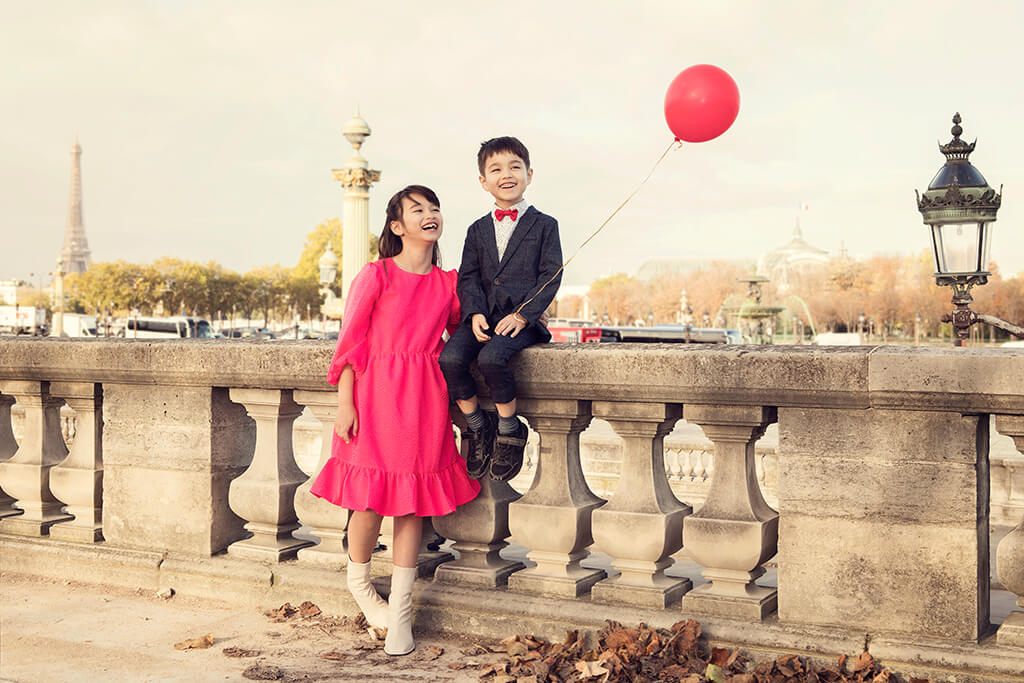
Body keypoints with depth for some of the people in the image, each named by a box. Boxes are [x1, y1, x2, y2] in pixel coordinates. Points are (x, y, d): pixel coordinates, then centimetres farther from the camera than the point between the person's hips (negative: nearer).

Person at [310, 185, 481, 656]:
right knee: (371, 497, 1)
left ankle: (400, 610, 14)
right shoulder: (376, 275, -3)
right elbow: (350, 342, -4)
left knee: (413, 500, 4)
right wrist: (344, 405, -9)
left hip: (425, 397, 4)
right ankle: (358, 580, 31)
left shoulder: (447, 283, 10)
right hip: (376, 392, -3)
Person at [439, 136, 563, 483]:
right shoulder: (478, 230, 19)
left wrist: (522, 315, -14)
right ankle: (478, 426, -2)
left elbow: (551, 275, -1)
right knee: (450, 359, -24)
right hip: (482, 317, 4)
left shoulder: (544, 225, 8)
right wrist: (475, 313, -9)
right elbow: (468, 277, 11)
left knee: (491, 358, -33)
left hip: (522, 320, -4)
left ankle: (510, 430, -10)